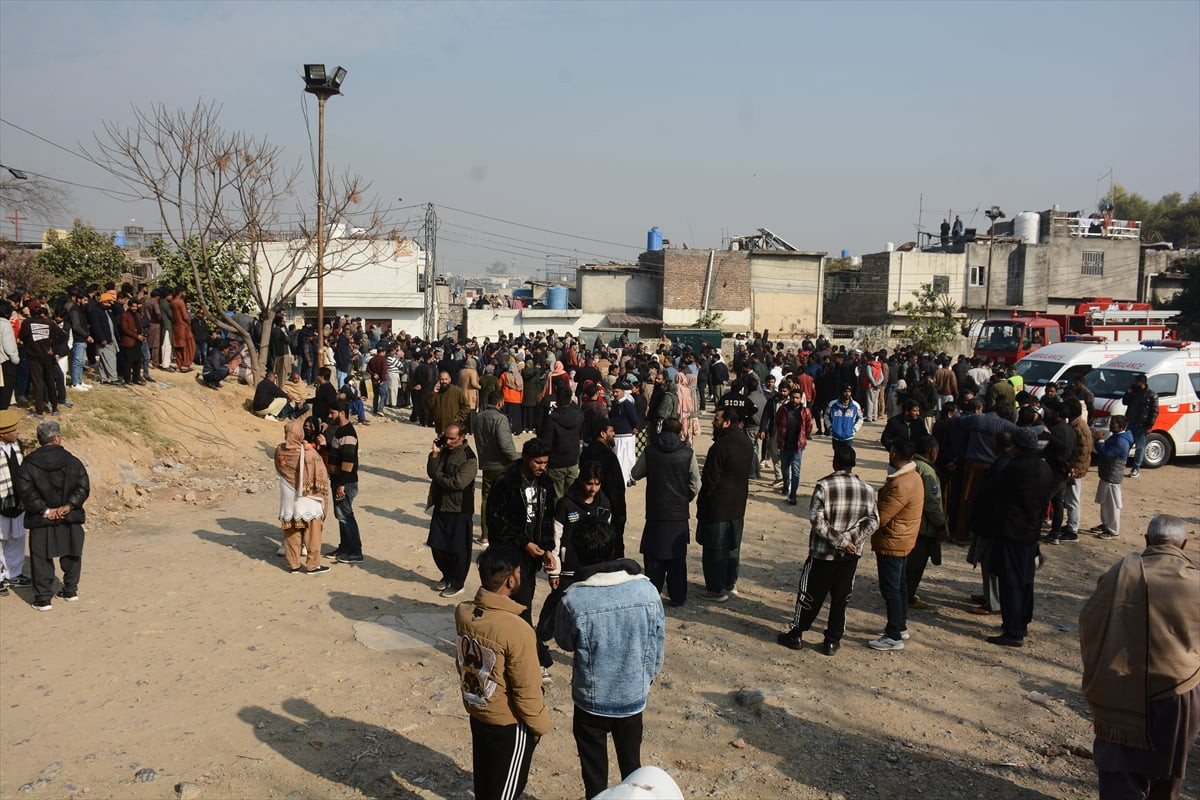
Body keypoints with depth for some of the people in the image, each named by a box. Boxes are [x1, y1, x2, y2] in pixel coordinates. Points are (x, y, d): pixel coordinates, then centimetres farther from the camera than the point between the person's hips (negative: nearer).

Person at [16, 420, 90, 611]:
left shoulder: (28, 464, -5)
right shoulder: (73, 461, -2)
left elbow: (25, 491, -11)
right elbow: (83, 487, -7)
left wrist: (44, 510, -10)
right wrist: (68, 506, -9)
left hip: (41, 521, -1)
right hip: (70, 519, 1)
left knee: (41, 559, 6)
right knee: (71, 555, 16)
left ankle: (43, 598, 5)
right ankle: (70, 591, 25)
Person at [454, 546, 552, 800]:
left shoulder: (462, 612, -15)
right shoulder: (517, 631, -33)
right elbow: (527, 690, -22)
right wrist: (540, 724, -8)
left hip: (476, 710, 6)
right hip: (509, 722, -6)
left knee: (484, 778, 27)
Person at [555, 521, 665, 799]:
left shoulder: (573, 600, -24)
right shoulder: (647, 589, -15)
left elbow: (565, 643, -5)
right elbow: (657, 645, -3)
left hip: (592, 700, -2)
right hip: (634, 696, 3)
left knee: (595, 775, 18)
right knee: (632, 766, 23)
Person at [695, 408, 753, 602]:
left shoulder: (721, 446, -23)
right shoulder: (747, 444, 4)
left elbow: (710, 479, -19)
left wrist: (701, 504, -8)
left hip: (718, 506, -8)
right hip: (738, 505, 8)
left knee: (715, 548, 2)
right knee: (733, 546, 19)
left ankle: (717, 589, 8)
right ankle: (730, 582, 30)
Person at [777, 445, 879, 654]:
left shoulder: (824, 486, -14)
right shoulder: (867, 490, -3)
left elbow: (817, 519, -18)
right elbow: (873, 521, -4)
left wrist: (839, 541, -15)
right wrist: (854, 541, -9)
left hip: (823, 553, -3)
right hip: (851, 555, 3)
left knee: (810, 595, 10)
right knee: (840, 598, 13)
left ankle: (796, 634, 21)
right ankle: (832, 641, 20)